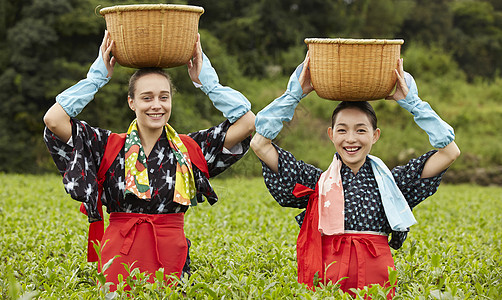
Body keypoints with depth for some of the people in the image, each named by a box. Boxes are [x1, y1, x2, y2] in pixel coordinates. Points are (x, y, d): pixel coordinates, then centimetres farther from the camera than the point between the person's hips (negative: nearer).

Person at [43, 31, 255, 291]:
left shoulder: (191, 149, 7)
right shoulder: (108, 147, 5)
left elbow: (248, 123, 1)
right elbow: (53, 120, -5)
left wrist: (206, 81, 5)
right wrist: (97, 77, 1)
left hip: (171, 258, 1)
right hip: (120, 257, -1)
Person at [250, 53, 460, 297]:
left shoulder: (391, 182, 14)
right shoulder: (315, 182, 11)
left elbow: (450, 152, 11)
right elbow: (260, 144, 6)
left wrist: (411, 102, 12)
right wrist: (294, 94, 10)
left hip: (377, 285, 1)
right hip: (325, 284, -1)